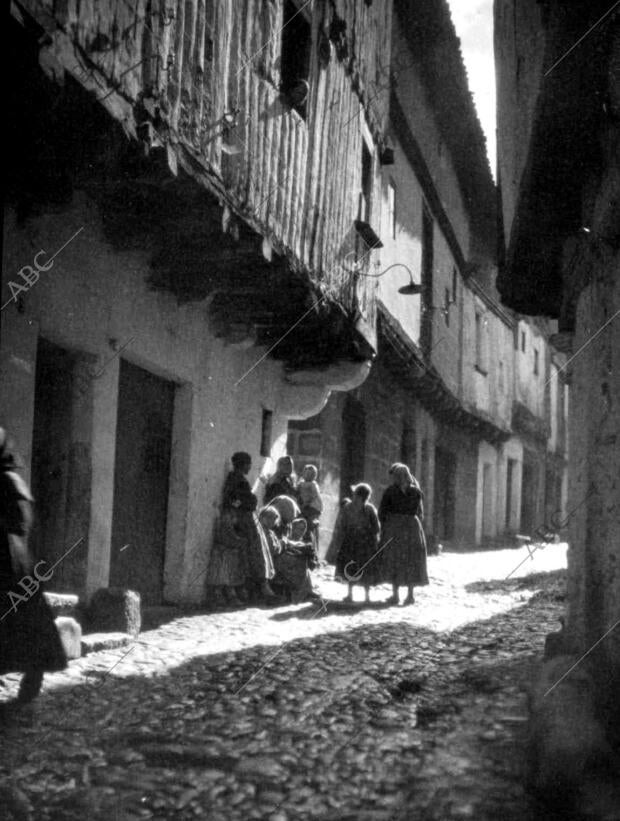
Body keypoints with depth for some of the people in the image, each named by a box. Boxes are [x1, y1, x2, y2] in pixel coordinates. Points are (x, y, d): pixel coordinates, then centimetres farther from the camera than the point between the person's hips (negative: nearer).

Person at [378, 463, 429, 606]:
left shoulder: (391, 491, -6)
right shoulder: (416, 491, 3)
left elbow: (382, 512, -6)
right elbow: (420, 513, 5)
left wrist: (383, 528, 6)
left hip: (394, 526, -2)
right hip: (413, 525, 3)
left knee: (394, 561, 6)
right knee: (411, 561, 10)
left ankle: (395, 595, 3)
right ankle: (410, 594, 7)